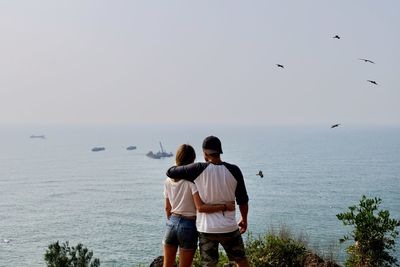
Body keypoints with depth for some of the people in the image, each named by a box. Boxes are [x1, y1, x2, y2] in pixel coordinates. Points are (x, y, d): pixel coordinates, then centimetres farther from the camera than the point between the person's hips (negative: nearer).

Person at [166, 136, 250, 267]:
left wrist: (183, 167, 15)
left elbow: (170, 172, -6)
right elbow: (243, 199, 0)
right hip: (229, 227, 1)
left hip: (206, 228, -1)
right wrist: (244, 219, 16)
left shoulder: (199, 169, -13)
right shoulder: (233, 170, -8)